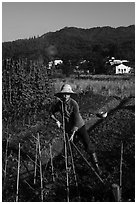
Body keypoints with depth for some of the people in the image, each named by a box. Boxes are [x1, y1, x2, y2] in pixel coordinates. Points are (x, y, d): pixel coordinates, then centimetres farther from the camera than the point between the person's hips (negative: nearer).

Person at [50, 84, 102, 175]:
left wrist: (73, 134, -25)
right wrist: (57, 121, -4)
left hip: (79, 126, -4)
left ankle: (96, 165, 0)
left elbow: (77, 120, -22)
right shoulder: (59, 104, -9)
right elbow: (52, 112, 10)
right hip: (68, 129, 4)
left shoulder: (74, 104, -22)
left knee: (88, 145, -9)